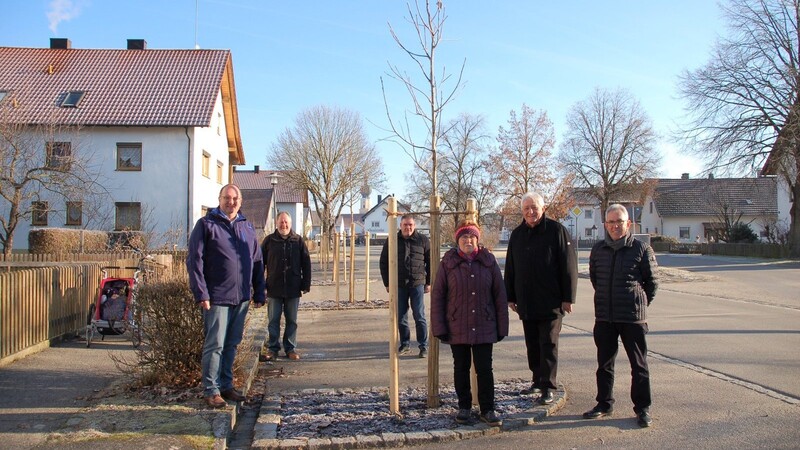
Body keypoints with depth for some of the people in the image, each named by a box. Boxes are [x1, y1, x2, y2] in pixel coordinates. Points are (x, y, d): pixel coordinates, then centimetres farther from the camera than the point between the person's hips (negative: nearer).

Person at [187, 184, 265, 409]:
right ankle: (211, 390, 9)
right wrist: (201, 294, -15)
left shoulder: (247, 227, 13)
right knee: (215, 345, -2)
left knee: (231, 344, 14)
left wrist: (259, 293, 11)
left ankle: (226, 385, 25)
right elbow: (194, 261, -8)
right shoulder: (206, 224, -2)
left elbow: (257, 262, 16)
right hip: (217, 297, -5)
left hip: (241, 298, 5)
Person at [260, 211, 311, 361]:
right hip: (274, 289, 0)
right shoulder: (269, 241, 1)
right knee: (273, 321, 7)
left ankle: (291, 348, 19)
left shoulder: (299, 241, 2)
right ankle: (273, 348, 18)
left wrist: (306, 284, -1)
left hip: (293, 289, 1)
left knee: (292, 321, 9)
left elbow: (306, 264, 4)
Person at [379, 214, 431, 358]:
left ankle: (423, 346, 8)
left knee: (419, 317, 0)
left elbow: (430, 262, 5)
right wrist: (387, 283, 5)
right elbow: (384, 262, 9)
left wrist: (429, 282, 2)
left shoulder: (423, 240, 1)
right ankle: (405, 344, 20)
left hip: (417, 284, -2)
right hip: (399, 285, 2)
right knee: (401, 317, 7)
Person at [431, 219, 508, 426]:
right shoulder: (448, 263, -2)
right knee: (461, 369, 11)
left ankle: (487, 410, 16)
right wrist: (439, 328, -7)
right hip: (457, 329, 0)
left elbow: (500, 295, 2)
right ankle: (464, 407, 26)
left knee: (485, 369, 4)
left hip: (484, 328, 0)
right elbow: (437, 297, -2)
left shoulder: (488, 261, 0)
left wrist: (502, 327, -1)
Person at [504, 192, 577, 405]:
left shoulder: (556, 231, -6)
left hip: (551, 302, -5)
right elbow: (510, 269, 15)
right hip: (526, 303, 5)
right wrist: (510, 297, 12)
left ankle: (548, 387, 5)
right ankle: (537, 381, 25)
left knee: (548, 345, -1)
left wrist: (568, 297, -11)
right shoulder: (517, 235, 10)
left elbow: (569, 266, -8)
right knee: (532, 345, 13)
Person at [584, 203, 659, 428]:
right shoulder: (598, 249, 5)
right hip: (604, 317, 4)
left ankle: (643, 408, 17)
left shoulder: (641, 249, -5)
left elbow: (652, 281, 3)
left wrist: (640, 304, 7)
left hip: (633, 317, -4)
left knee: (639, 365, 5)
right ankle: (604, 404, 24)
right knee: (604, 363, 12)